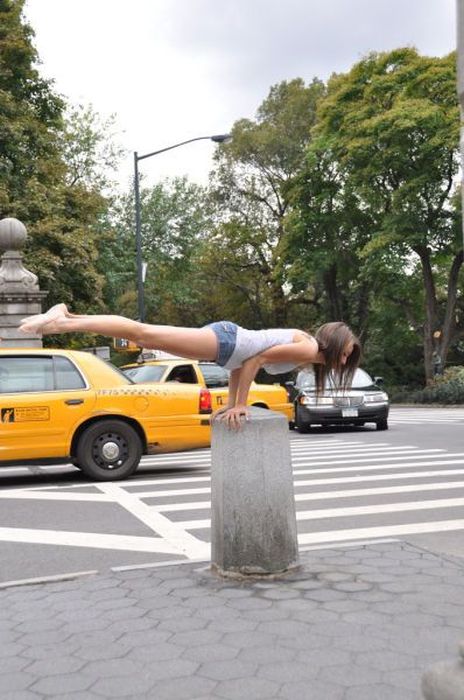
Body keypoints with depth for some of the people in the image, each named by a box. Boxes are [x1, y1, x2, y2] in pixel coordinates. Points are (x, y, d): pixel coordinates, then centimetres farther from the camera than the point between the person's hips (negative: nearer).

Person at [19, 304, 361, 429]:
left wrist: (232, 403, 21)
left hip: (226, 339, 8)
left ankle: (66, 317, 0)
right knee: (145, 334, -16)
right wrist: (240, 406, -8)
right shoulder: (308, 349, -6)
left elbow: (243, 360, 23)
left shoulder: (305, 345, 22)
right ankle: (64, 323, -22)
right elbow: (258, 360, -11)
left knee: (144, 335, 2)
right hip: (225, 340, -8)